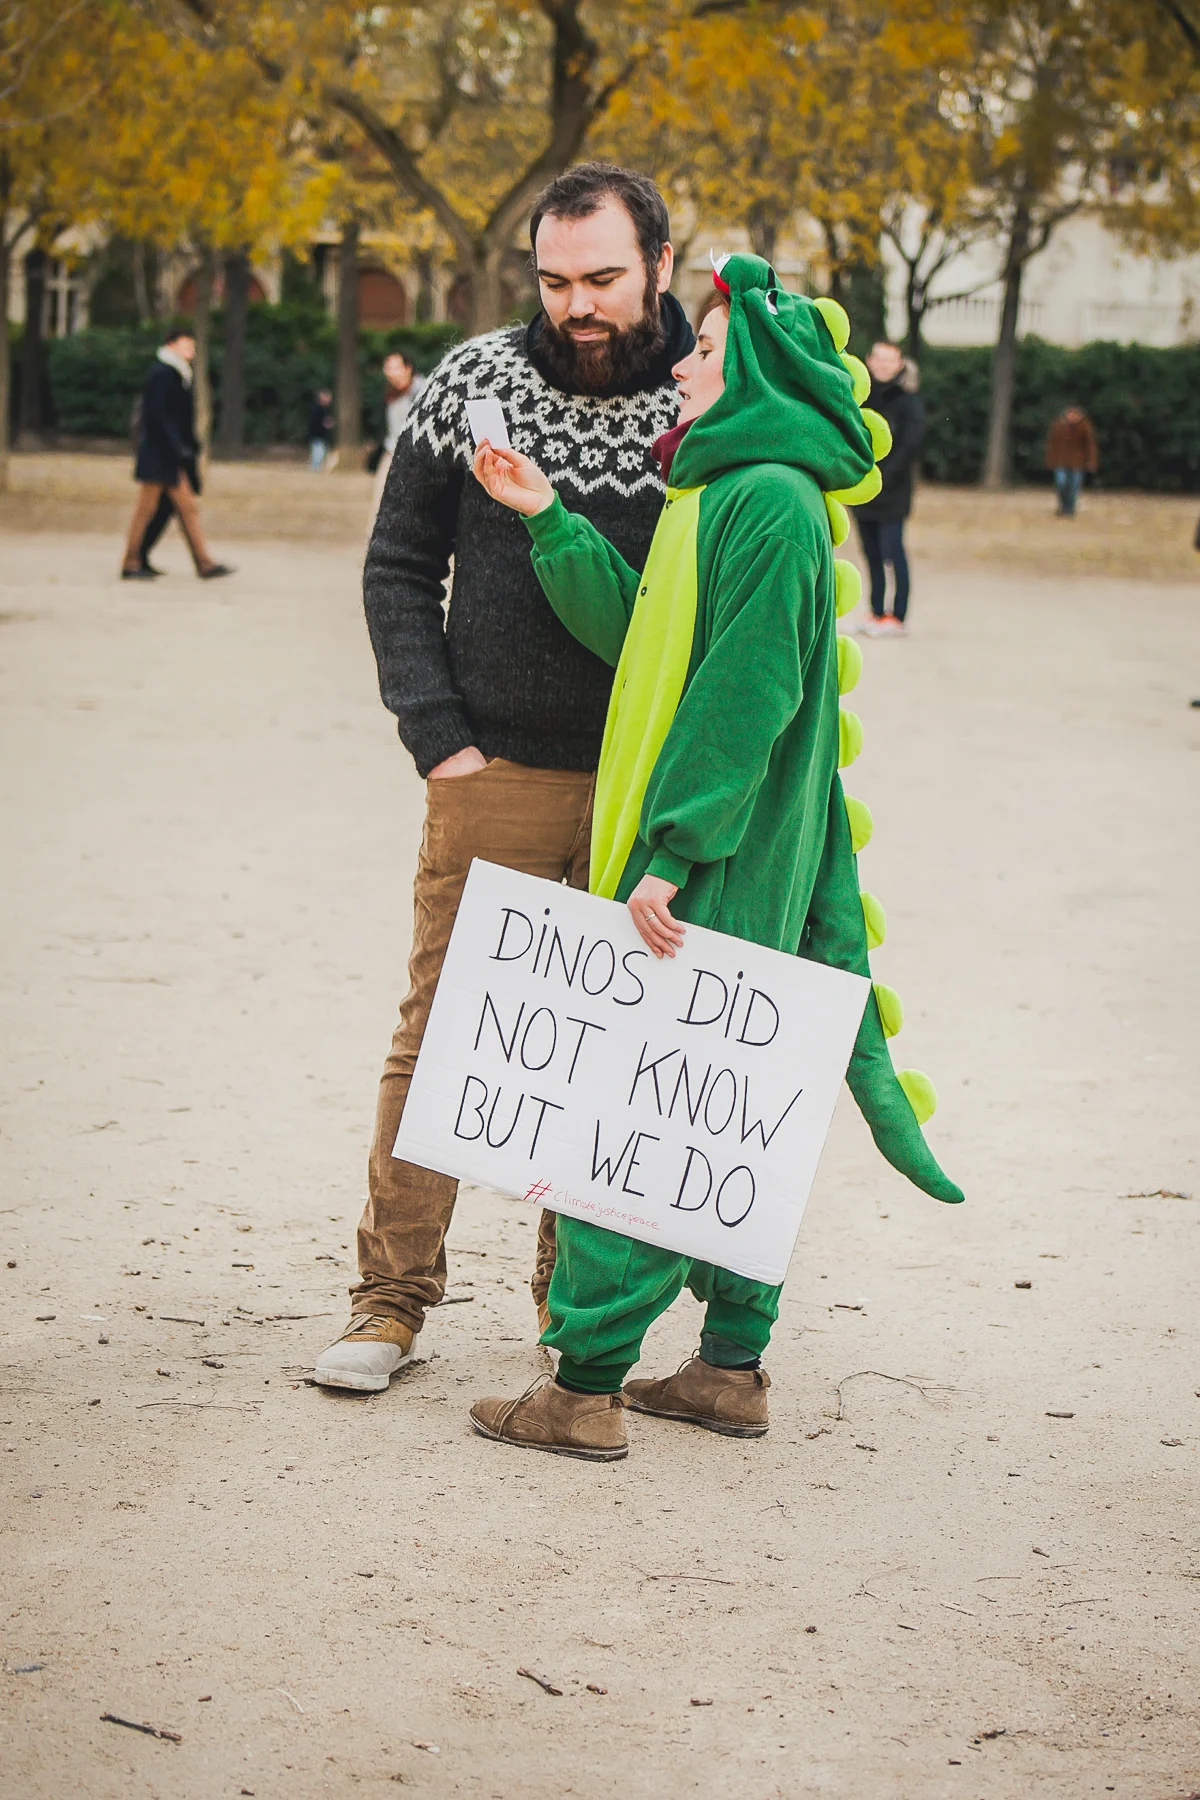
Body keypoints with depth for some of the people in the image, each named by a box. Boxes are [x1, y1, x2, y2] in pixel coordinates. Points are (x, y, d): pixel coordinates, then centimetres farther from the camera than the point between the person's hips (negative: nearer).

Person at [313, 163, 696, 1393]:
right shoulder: (476, 381, -2)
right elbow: (399, 568, 6)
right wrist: (437, 734, -3)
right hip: (496, 775, 0)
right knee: (440, 1027, 2)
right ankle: (392, 1295, 12)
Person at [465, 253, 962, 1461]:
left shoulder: (769, 500, -16)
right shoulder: (726, 492, 15)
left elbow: (745, 694, -21)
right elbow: (641, 630, 14)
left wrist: (671, 852, -22)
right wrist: (549, 520, 10)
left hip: (712, 872, -10)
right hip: (724, 862, 10)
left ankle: (586, 1384, -3)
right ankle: (732, 1368, 21)